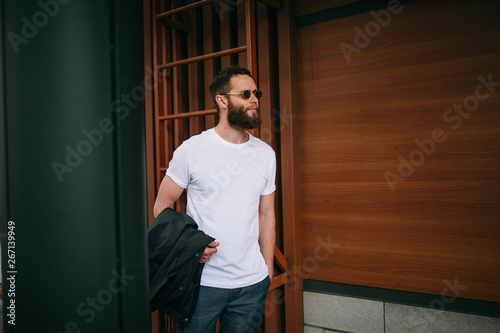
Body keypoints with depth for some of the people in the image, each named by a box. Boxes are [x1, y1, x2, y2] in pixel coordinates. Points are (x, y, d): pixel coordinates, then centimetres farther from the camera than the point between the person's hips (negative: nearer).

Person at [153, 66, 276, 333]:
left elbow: (266, 214, 10)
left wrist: (268, 269, 8)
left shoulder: (266, 154, 5)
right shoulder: (191, 149, -7)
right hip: (202, 280, -3)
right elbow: (162, 206, -2)